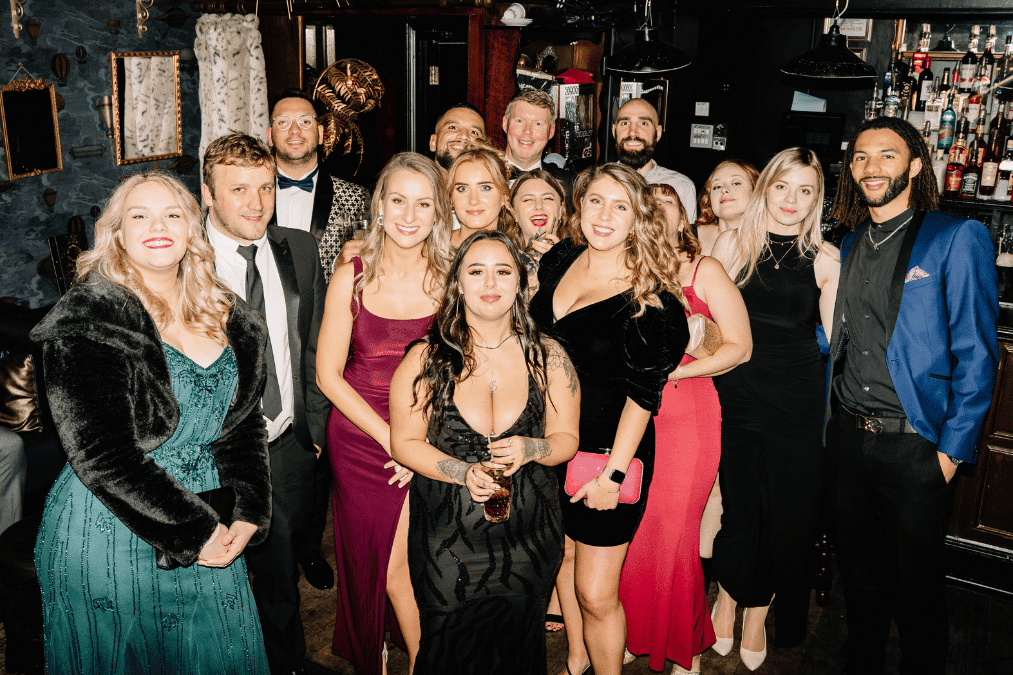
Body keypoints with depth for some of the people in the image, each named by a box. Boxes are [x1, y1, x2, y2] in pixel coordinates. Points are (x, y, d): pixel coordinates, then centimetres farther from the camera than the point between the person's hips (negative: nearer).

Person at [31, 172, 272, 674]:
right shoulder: (85, 321, -15)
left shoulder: (228, 317, 3)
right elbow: (102, 455, -20)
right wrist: (195, 531, -18)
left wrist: (248, 516, -5)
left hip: (208, 529, 5)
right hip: (108, 533, -5)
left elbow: (244, 421, 6)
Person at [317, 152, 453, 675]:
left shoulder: (450, 278, -6)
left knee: (400, 570, 0)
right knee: (368, 563, 15)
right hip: (359, 438, 1)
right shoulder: (352, 277, -5)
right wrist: (390, 437, -10)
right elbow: (328, 374, -4)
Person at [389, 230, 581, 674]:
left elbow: (566, 438, 3)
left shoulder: (547, 357, -1)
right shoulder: (425, 359, -6)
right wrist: (465, 473, -19)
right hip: (447, 542, -1)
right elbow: (404, 443, -3)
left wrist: (530, 449, -19)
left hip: (528, 541, 2)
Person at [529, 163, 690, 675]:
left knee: (595, 592, 0)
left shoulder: (649, 296, -16)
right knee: (561, 553, 22)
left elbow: (643, 393, -15)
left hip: (608, 453, -6)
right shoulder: (558, 260, 1)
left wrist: (613, 473, -16)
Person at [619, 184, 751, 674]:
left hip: (686, 416, -3)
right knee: (628, 536, 4)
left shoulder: (704, 271, 1)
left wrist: (673, 371, -10)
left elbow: (740, 347, -2)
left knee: (674, 538, 0)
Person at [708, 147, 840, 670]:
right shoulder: (732, 244, 2)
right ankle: (727, 598, 31)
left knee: (789, 510, 6)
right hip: (740, 392, -1)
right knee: (742, 504, 0)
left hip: (800, 397, 1)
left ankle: (758, 614, 31)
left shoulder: (826, 259, 3)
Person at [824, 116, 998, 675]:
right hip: (847, 438, 5)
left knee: (915, 588, 10)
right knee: (858, 575, 20)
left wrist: (952, 448, -13)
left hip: (915, 446, -5)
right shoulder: (849, 245, 9)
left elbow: (977, 354, -10)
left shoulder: (958, 238, -9)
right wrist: (830, 421, 9)